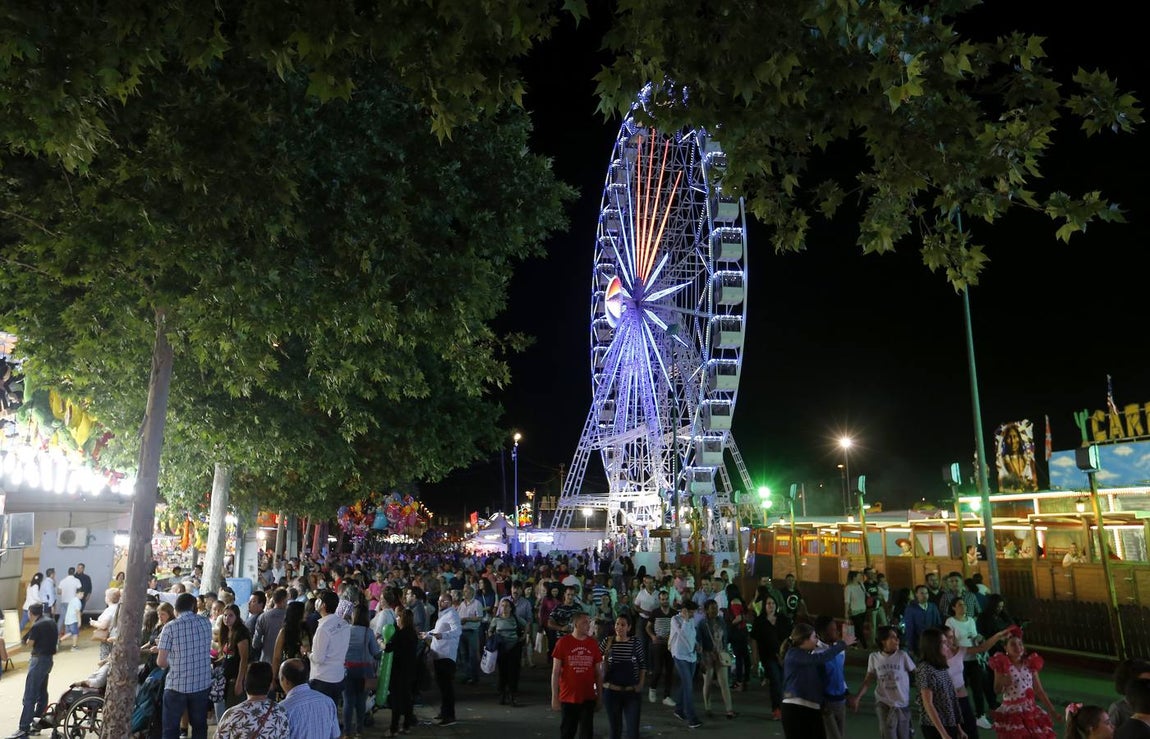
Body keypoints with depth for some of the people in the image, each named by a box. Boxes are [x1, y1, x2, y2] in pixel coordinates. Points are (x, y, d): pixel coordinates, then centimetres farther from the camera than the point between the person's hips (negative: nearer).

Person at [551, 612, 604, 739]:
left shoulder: (593, 644, 1)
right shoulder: (563, 643, -8)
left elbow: (598, 673, 7)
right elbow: (555, 672, -5)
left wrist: (599, 697, 5)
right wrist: (554, 697, -7)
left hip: (588, 698, 2)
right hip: (568, 698, -2)